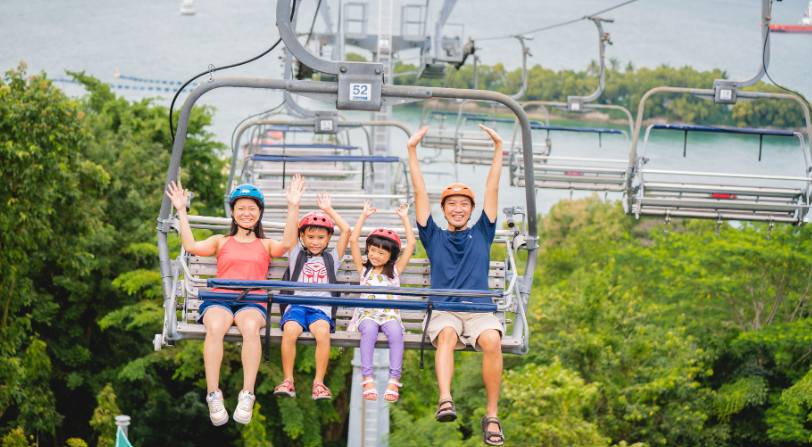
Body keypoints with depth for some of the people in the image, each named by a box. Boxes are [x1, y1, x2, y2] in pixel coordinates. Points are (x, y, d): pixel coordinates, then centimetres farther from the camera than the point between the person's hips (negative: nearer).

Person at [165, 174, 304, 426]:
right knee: (215, 327, -37)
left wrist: (293, 208, -5)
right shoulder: (222, 242, 25)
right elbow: (191, 246, 9)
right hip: (219, 300, 0)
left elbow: (287, 244, 2)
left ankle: (247, 396, -39)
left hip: (251, 303, 0)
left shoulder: (265, 245, 24)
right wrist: (181, 211, 7)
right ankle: (213, 396, -38)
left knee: (250, 327, -38)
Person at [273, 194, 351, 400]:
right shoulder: (297, 256, 22)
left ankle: (319, 382, -25)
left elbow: (346, 230, 15)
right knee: (290, 331, -32)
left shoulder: (331, 259, 21)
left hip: (321, 308, 0)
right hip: (296, 305, 0)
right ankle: (288, 380, -22)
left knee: (323, 332, -33)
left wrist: (328, 209, 21)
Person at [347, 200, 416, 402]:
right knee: (369, 330, -35)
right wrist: (364, 216, 14)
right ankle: (367, 379, -42)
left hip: (390, 315, 0)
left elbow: (411, 244, 14)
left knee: (395, 331, -34)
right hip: (367, 314, 0)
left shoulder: (395, 270, 17)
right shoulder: (364, 269, 18)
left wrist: (404, 218, 17)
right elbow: (353, 241, 12)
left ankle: (394, 380, -39)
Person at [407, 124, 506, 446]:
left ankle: (491, 416, -30)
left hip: (479, 310, 0)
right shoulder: (434, 237, 20)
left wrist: (498, 149, 13)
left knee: (492, 340, -32)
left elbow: (492, 189, 17)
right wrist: (412, 152, 11)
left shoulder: (481, 234, 21)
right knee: (446, 335, -35)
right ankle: (445, 401, -56)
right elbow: (420, 193, 15)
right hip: (443, 310, 0)